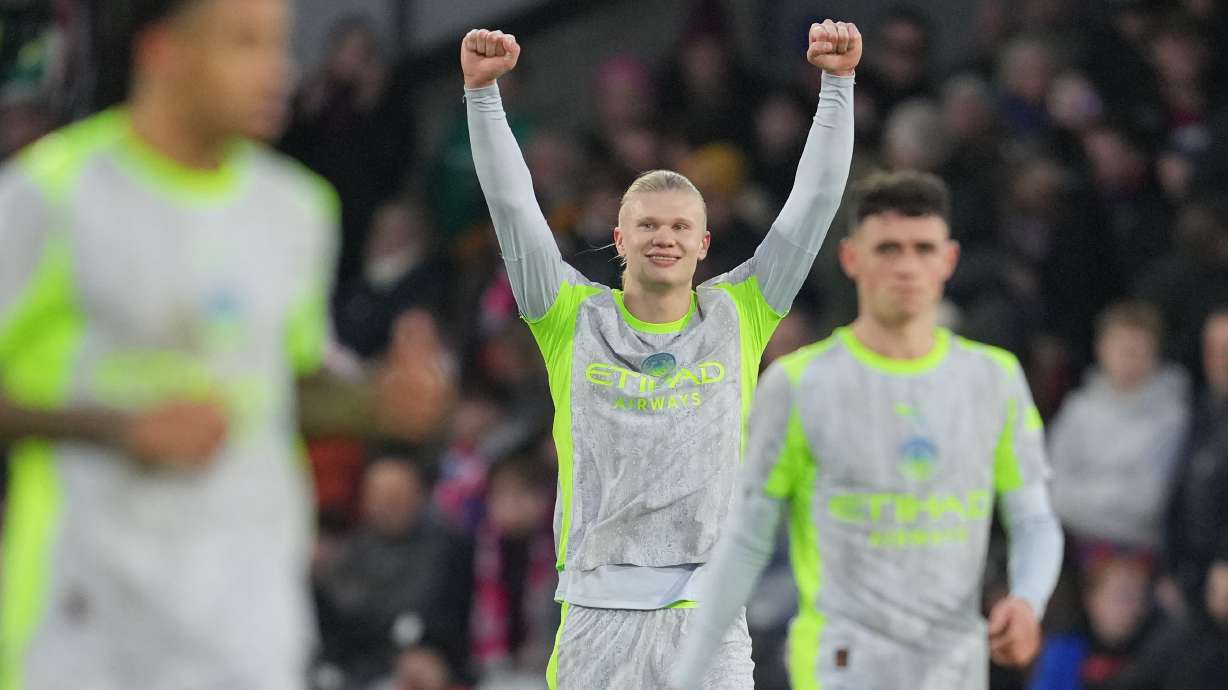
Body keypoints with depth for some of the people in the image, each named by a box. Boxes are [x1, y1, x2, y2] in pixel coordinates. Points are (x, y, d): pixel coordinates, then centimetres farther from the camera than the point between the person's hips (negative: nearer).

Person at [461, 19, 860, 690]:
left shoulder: (737, 316, 9)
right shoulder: (576, 320, 8)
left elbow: (816, 199, 7)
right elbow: (511, 202, 2)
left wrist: (837, 84, 0)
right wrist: (482, 89, -6)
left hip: (709, 612, 0)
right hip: (601, 608, 0)